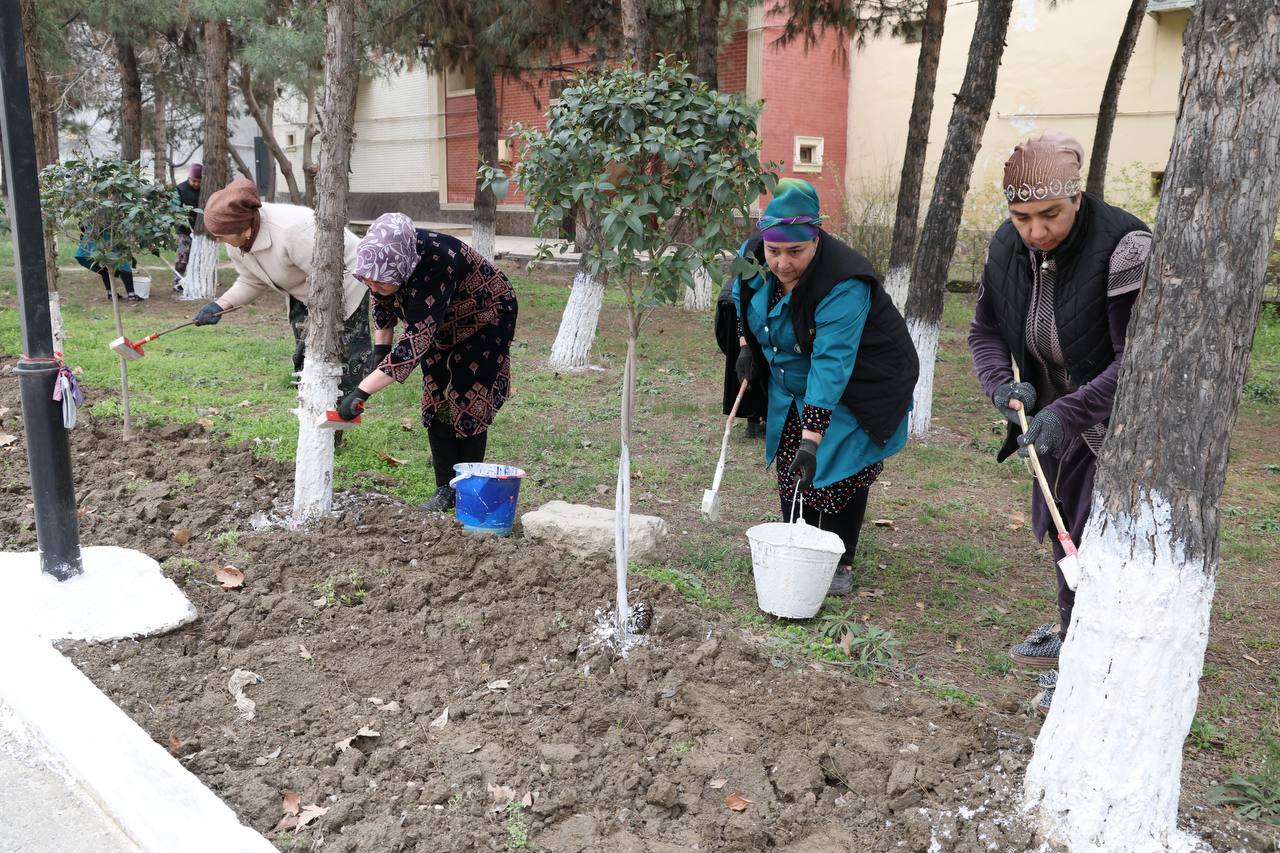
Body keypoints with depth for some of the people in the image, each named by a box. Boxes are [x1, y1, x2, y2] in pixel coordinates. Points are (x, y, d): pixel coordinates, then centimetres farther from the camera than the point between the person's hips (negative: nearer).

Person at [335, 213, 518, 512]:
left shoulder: (435, 266, -43)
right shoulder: (388, 258, -22)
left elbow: (415, 341, -48)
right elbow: (382, 303, 2)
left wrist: (361, 392, -51)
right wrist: (380, 351, -6)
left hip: (484, 322, -7)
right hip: (442, 329, 7)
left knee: (468, 403, -8)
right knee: (436, 403, 1)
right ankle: (446, 488, 8)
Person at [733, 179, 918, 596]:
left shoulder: (843, 286, -36)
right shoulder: (753, 256, -14)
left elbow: (831, 365, -40)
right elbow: (740, 296, 11)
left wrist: (812, 435, -42)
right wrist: (745, 345, 2)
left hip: (852, 392, -6)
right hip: (791, 385, 7)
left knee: (838, 472, -6)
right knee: (791, 469, 9)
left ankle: (840, 562, 11)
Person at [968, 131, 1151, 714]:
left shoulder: (1123, 246, -28)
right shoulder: (1007, 247, -8)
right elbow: (985, 330, 4)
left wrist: (1067, 413, -35)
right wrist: (1002, 384, -16)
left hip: (1117, 422, -7)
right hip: (1055, 415, 7)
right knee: (1060, 530, 21)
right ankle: (1072, 632, 45)